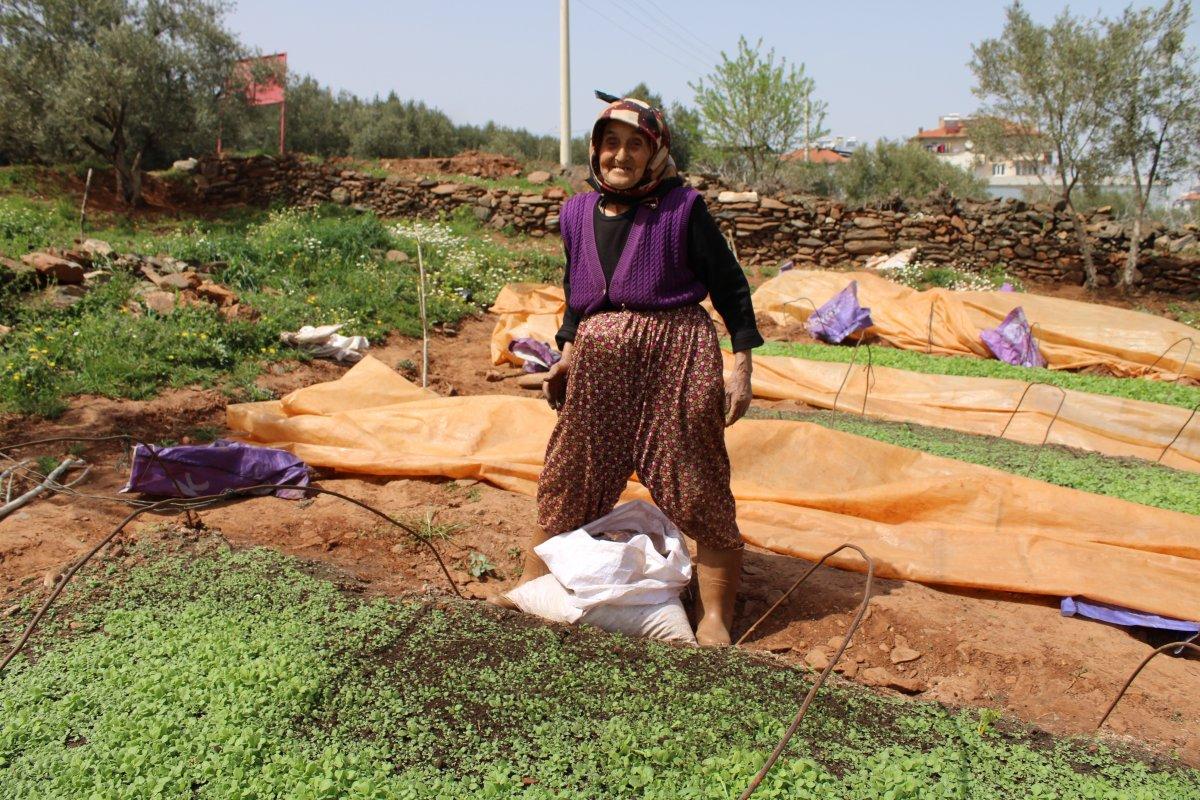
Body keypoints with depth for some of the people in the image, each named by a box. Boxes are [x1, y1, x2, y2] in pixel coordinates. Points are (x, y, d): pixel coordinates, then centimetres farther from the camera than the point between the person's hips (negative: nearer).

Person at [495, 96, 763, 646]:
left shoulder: (682, 209, -6)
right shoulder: (577, 214, 8)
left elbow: (731, 288, -3)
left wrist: (741, 368, -7)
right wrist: (567, 354, 11)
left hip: (677, 356, -4)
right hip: (598, 360, 5)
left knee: (698, 492, 2)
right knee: (567, 479, 13)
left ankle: (714, 620, 17)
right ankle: (529, 590, 32)